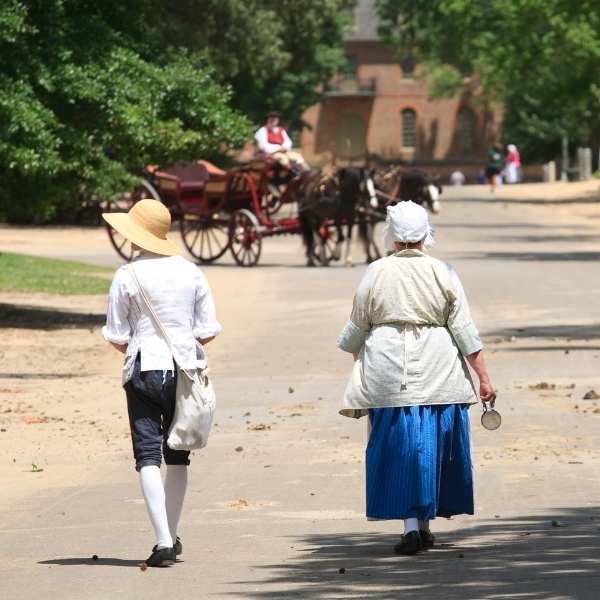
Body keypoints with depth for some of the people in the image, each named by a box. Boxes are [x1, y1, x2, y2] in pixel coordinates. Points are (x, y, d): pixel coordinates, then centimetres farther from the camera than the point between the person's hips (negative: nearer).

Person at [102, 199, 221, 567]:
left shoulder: (127, 277, -8)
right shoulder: (191, 273, 2)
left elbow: (116, 336, -5)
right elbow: (208, 330, 3)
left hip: (145, 371, -4)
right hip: (186, 370, 4)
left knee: (148, 456, -3)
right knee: (178, 456, 17)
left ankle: (163, 541, -16)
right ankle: (172, 536, 27)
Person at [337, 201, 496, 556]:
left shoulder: (376, 274, -3)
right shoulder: (443, 274, -2)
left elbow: (357, 328, 6)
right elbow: (465, 331, -3)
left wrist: (353, 355, 27)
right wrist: (484, 377, 2)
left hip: (389, 374, -1)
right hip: (438, 376, 1)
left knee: (399, 447, 2)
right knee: (432, 446, 11)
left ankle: (411, 524, -8)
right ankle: (425, 524, 18)